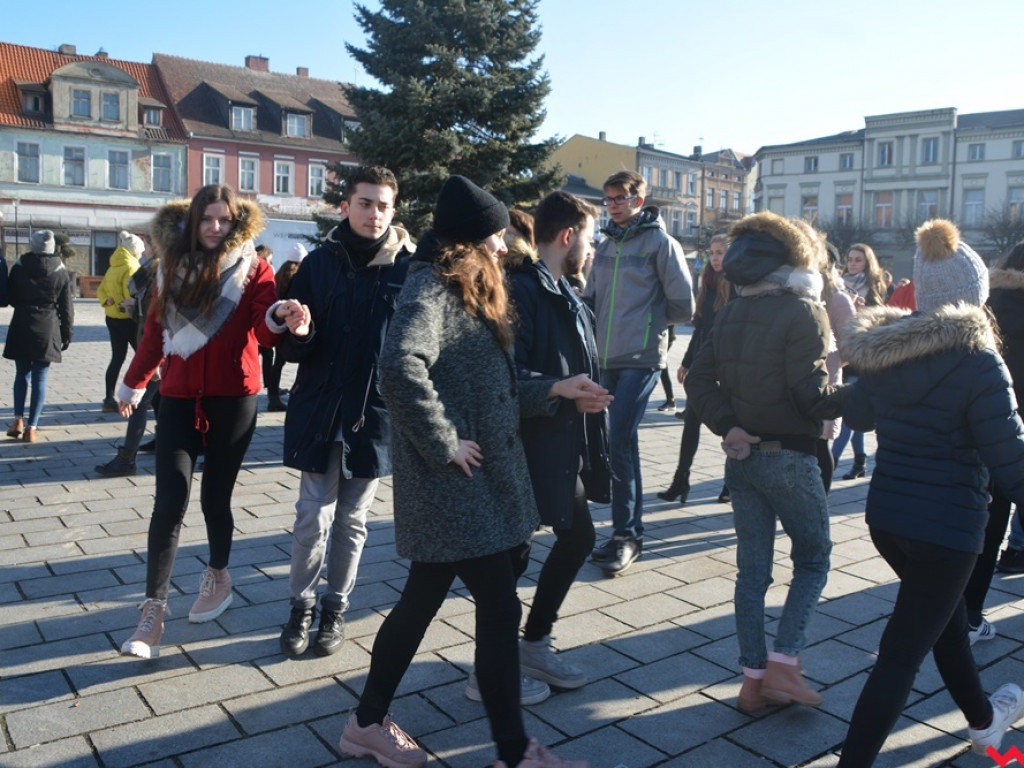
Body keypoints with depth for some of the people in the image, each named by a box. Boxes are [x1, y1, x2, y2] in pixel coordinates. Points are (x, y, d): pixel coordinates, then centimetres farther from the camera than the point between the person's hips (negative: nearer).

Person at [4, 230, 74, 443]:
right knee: (40, 379, 3)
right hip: (47, 331, -1)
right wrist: (67, 334, 8)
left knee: (21, 375, 16)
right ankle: (32, 427, 2)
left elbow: (10, 298, 9)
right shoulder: (60, 272, -3)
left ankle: (18, 420, 7)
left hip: (21, 329, 1)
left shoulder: (19, 267, -1)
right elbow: (66, 308, 0)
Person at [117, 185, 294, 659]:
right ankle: (154, 609, 2)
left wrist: (283, 320, -39)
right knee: (170, 500, -5)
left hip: (233, 398, -2)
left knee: (215, 496, 6)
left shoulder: (253, 269, -2)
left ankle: (217, 575, 33)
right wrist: (133, 384, 24)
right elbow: (155, 330, 16)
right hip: (178, 397, 2)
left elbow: (264, 333, -15)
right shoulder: (174, 267, 7)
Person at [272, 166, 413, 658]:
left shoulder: (408, 266, -3)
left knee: (352, 521, 13)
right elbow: (291, 348, 2)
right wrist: (298, 333, -21)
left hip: (376, 415, 0)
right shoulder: (320, 262, 1)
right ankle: (302, 605, 26)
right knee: (313, 516, 5)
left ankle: (335, 607, 30)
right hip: (320, 413, 0)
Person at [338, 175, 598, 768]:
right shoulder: (431, 286, -15)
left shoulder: (466, 292, 16)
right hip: (455, 487, -10)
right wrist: (443, 444, -25)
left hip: (476, 485, 10)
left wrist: (554, 390, 14)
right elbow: (401, 367, -34)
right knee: (500, 611, -1)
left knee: (422, 601, 17)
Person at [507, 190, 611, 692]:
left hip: (567, 448, 10)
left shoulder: (568, 299, 14)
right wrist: (565, 392, -23)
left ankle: (533, 644, 34)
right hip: (530, 447, -10)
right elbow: (509, 374, -24)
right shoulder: (521, 290, -16)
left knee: (578, 537, 18)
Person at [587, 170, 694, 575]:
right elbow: (592, 298, 21)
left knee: (619, 442, -13)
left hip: (642, 358, -6)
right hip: (608, 358, 6)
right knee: (622, 443, 11)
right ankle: (630, 531, 21)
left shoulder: (660, 242, -4)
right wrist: (605, 328, 5)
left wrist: (649, 318, 8)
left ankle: (625, 534, -1)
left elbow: (683, 305, -4)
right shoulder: (605, 246, 15)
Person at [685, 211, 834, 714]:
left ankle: (754, 678, 18)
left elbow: (698, 383, 4)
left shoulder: (730, 314, 8)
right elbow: (810, 393, -19)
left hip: (743, 458, 6)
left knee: (752, 569, 11)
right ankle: (784, 663, 5)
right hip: (790, 459, -6)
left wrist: (728, 427, -2)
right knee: (813, 559, 13)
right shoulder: (803, 312, -12)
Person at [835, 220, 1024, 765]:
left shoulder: (883, 354, 0)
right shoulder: (977, 362, -18)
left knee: (946, 615, 29)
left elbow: (857, 415, 18)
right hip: (946, 526, -7)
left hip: (885, 515, 7)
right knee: (901, 654, 2)